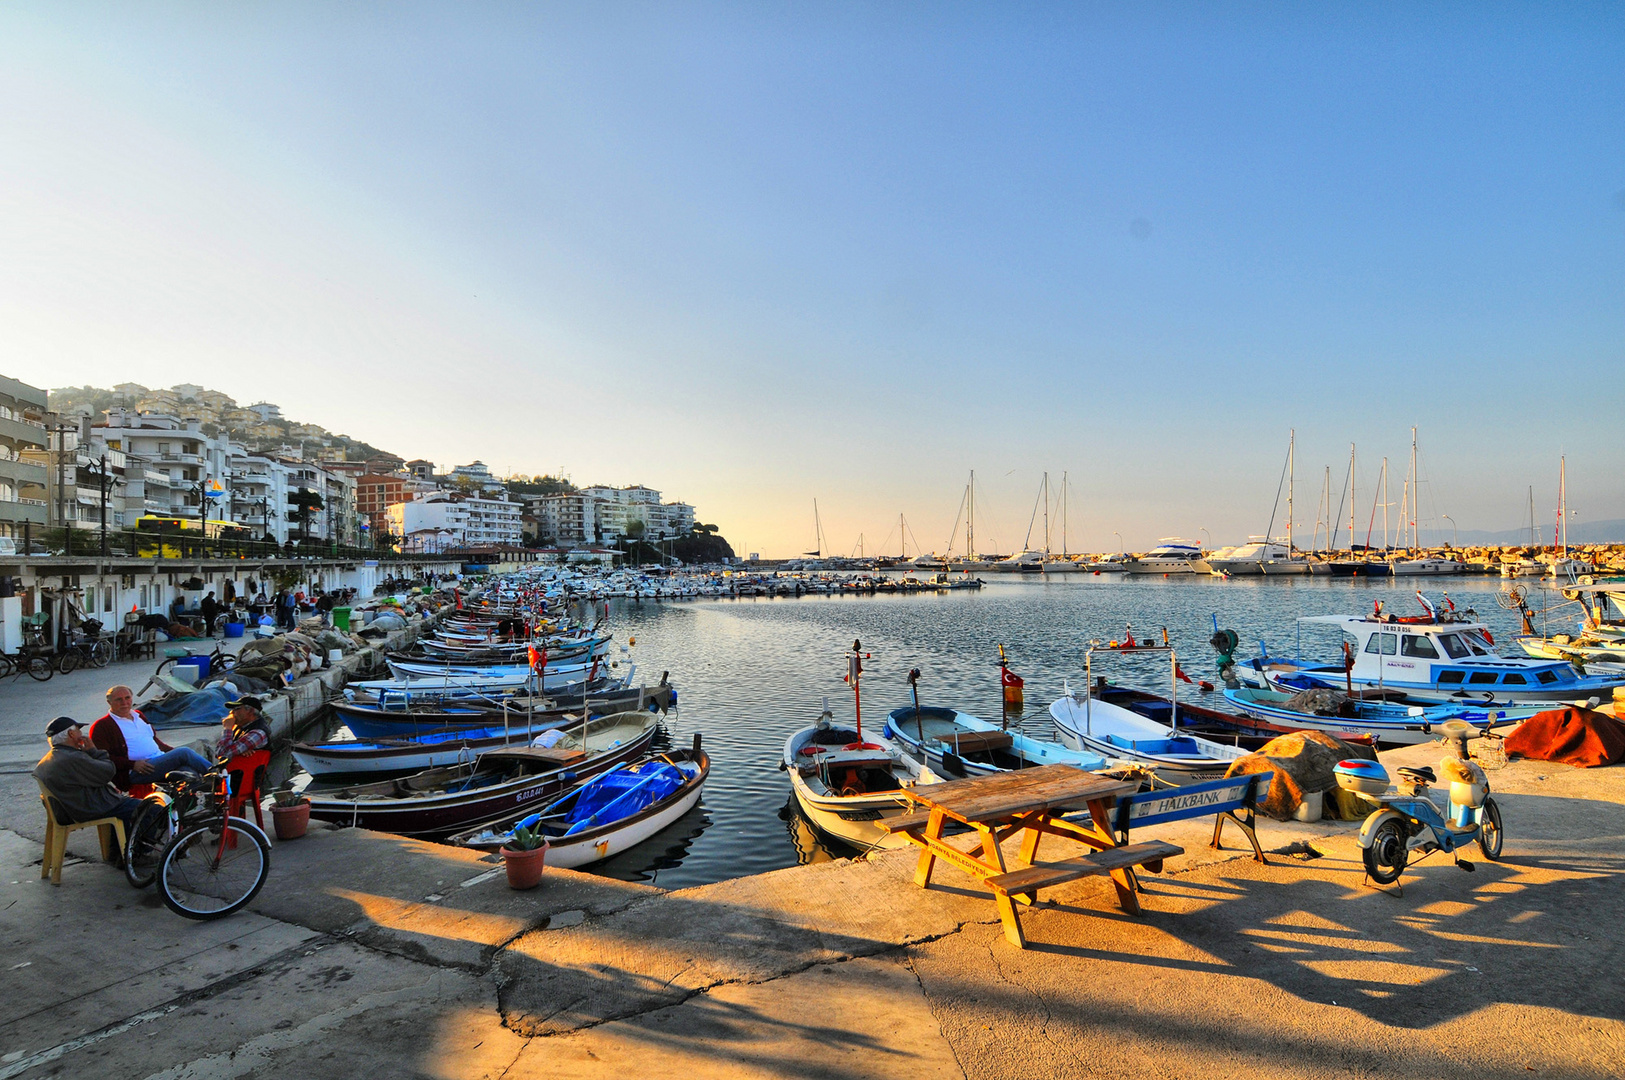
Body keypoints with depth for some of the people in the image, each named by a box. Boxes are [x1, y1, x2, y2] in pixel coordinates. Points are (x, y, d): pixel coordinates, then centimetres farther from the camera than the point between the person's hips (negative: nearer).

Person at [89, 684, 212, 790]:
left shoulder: (138, 716, 26)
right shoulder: (101, 726, 3)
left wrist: (173, 751, 16)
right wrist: (132, 764, -18)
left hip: (160, 759, 7)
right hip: (134, 773, -7)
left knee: (190, 773, -24)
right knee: (184, 753, -26)